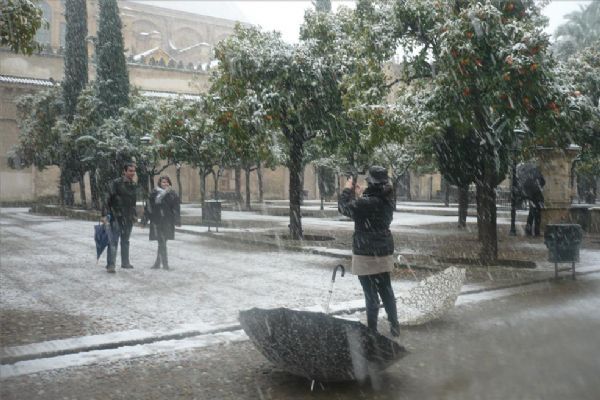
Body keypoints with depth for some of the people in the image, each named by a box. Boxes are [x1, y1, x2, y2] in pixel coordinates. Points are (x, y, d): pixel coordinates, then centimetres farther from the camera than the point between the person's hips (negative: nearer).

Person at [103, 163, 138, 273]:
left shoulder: (134, 185, 10)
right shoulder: (116, 183, -10)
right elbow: (107, 199, -13)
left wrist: (135, 214, 21)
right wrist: (105, 214, -18)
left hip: (128, 218, 7)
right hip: (116, 217, -7)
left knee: (125, 241, 16)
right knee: (113, 241, -9)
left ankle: (125, 262, 26)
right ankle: (110, 265, -9)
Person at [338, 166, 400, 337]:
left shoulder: (366, 202, -21)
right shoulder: (387, 200, 3)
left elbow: (344, 208, -9)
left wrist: (347, 190, 4)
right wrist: (358, 195, 17)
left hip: (367, 254, -7)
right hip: (384, 252, 7)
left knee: (371, 294, 0)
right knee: (386, 291, 17)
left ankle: (372, 331, 8)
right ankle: (395, 326, 24)